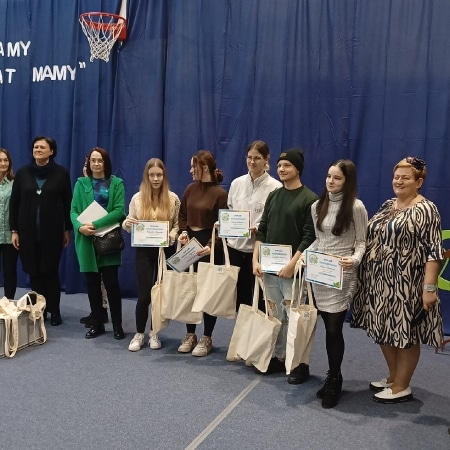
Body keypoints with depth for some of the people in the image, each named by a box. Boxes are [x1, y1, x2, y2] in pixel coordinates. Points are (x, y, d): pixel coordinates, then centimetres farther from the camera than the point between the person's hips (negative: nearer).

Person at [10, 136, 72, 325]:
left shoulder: (61, 173, -2)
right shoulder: (23, 172, 3)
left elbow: (67, 203, 2)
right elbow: (14, 203, 6)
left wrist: (68, 229, 1)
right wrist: (14, 230, 2)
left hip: (52, 231, -2)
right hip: (28, 231, 2)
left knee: (51, 271, 2)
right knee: (34, 272, 5)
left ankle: (54, 312, 12)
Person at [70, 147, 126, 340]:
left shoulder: (116, 183, 3)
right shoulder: (81, 183, 8)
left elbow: (119, 210, -7)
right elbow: (73, 210, 3)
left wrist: (96, 224, -16)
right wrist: (80, 227, -18)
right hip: (87, 241, 2)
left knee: (111, 282, -2)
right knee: (92, 283, 8)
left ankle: (117, 325, 10)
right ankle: (96, 324, 20)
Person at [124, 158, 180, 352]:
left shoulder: (173, 199, -2)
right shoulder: (137, 198, -1)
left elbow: (178, 225, 3)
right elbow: (129, 225, 6)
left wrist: (172, 236, -16)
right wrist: (127, 223, -16)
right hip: (144, 250, 0)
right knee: (144, 293, -3)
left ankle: (154, 333, 24)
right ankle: (139, 334, 15)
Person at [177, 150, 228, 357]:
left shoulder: (220, 193, -11)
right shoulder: (191, 188, 7)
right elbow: (182, 214, 15)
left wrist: (211, 245, -24)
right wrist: (183, 231, -2)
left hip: (209, 245, -6)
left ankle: (206, 338, 17)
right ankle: (190, 334, 24)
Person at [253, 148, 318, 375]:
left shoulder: (310, 199, -6)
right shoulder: (273, 196, 12)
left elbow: (309, 237, -12)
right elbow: (262, 230, 11)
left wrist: (292, 264, -18)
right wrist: (256, 259, 2)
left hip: (293, 269, -5)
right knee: (275, 315, 11)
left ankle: (300, 362, 11)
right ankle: (278, 357, 23)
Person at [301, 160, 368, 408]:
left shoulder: (356, 207, -7)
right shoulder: (317, 206, 9)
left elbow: (362, 241, -4)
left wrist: (355, 259, -23)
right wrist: (305, 254, -1)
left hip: (341, 274, -5)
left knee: (334, 328, -3)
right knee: (328, 327, 10)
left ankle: (333, 380, 14)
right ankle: (333, 376, 25)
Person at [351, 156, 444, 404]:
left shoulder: (426, 209, -11)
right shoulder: (387, 205, 12)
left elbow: (434, 251, -15)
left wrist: (429, 287, -19)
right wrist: (360, 267, 14)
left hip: (406, 284, -8)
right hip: (380, 282, 8)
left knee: (405, 332, 4)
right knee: (386, 330, 15)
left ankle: (402, 386, 17)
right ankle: (393, 376, 32)